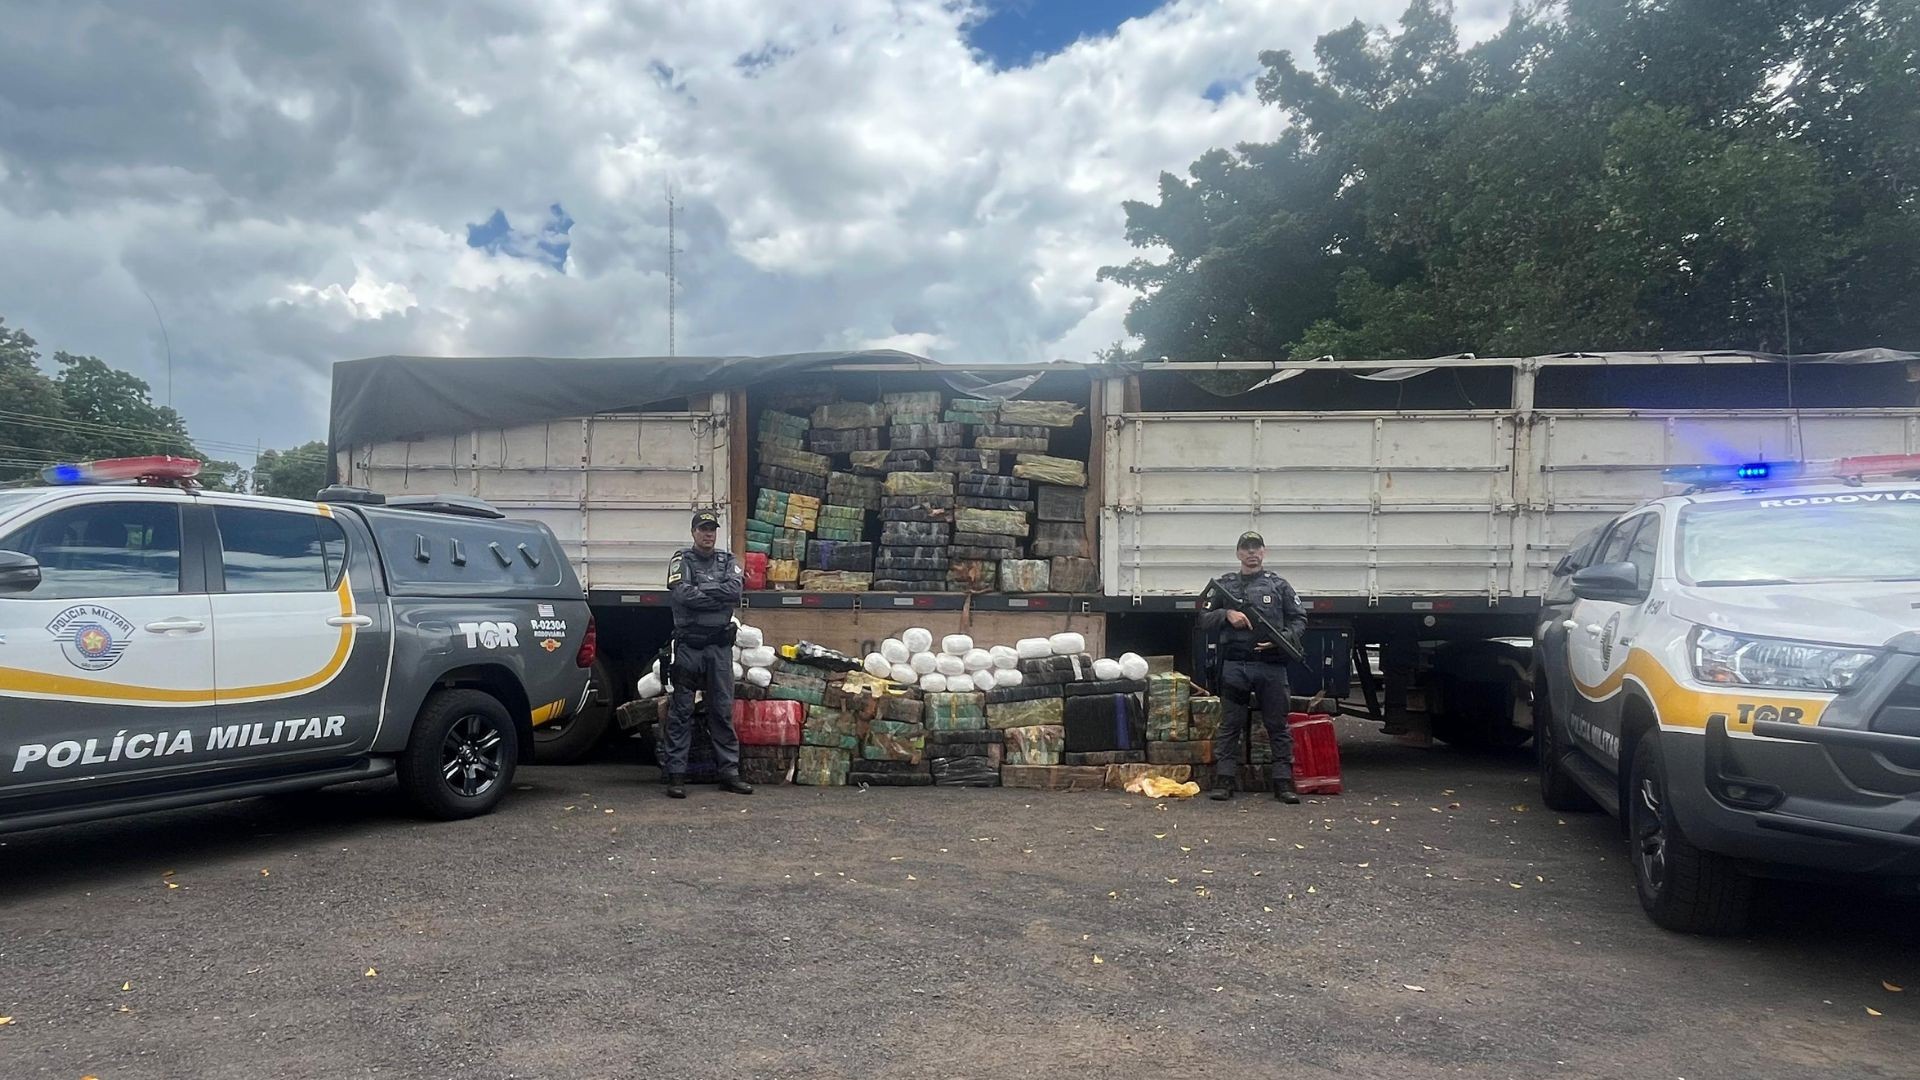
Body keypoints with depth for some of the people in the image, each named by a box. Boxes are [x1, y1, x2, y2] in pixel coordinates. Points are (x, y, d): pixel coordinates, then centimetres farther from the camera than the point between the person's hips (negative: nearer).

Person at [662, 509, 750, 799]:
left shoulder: (728, 561, 12)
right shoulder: (681, 560, 1)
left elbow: (735, 589, -7)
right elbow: (683, 594, -15)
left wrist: (700, 589, -10)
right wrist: (721, 598, -9)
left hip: (720, 646, 3)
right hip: (688, 645, -3)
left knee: (723, 711, 7)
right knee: (681, 712, 0)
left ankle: (729, 772, 11)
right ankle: (676, 774, 4)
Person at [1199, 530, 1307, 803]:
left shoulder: (1278, 585, 10)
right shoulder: (1224, 584, 13)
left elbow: (1299, 619, 9)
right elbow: (1204, 619, 11)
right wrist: (1226, 614, -8)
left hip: (1271, 664, 0)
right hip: (1234, 665, 1)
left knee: (1278, 725, 2)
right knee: (1229, 726, 3)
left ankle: (1283, 782, 6)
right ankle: (1224, 780, 8)